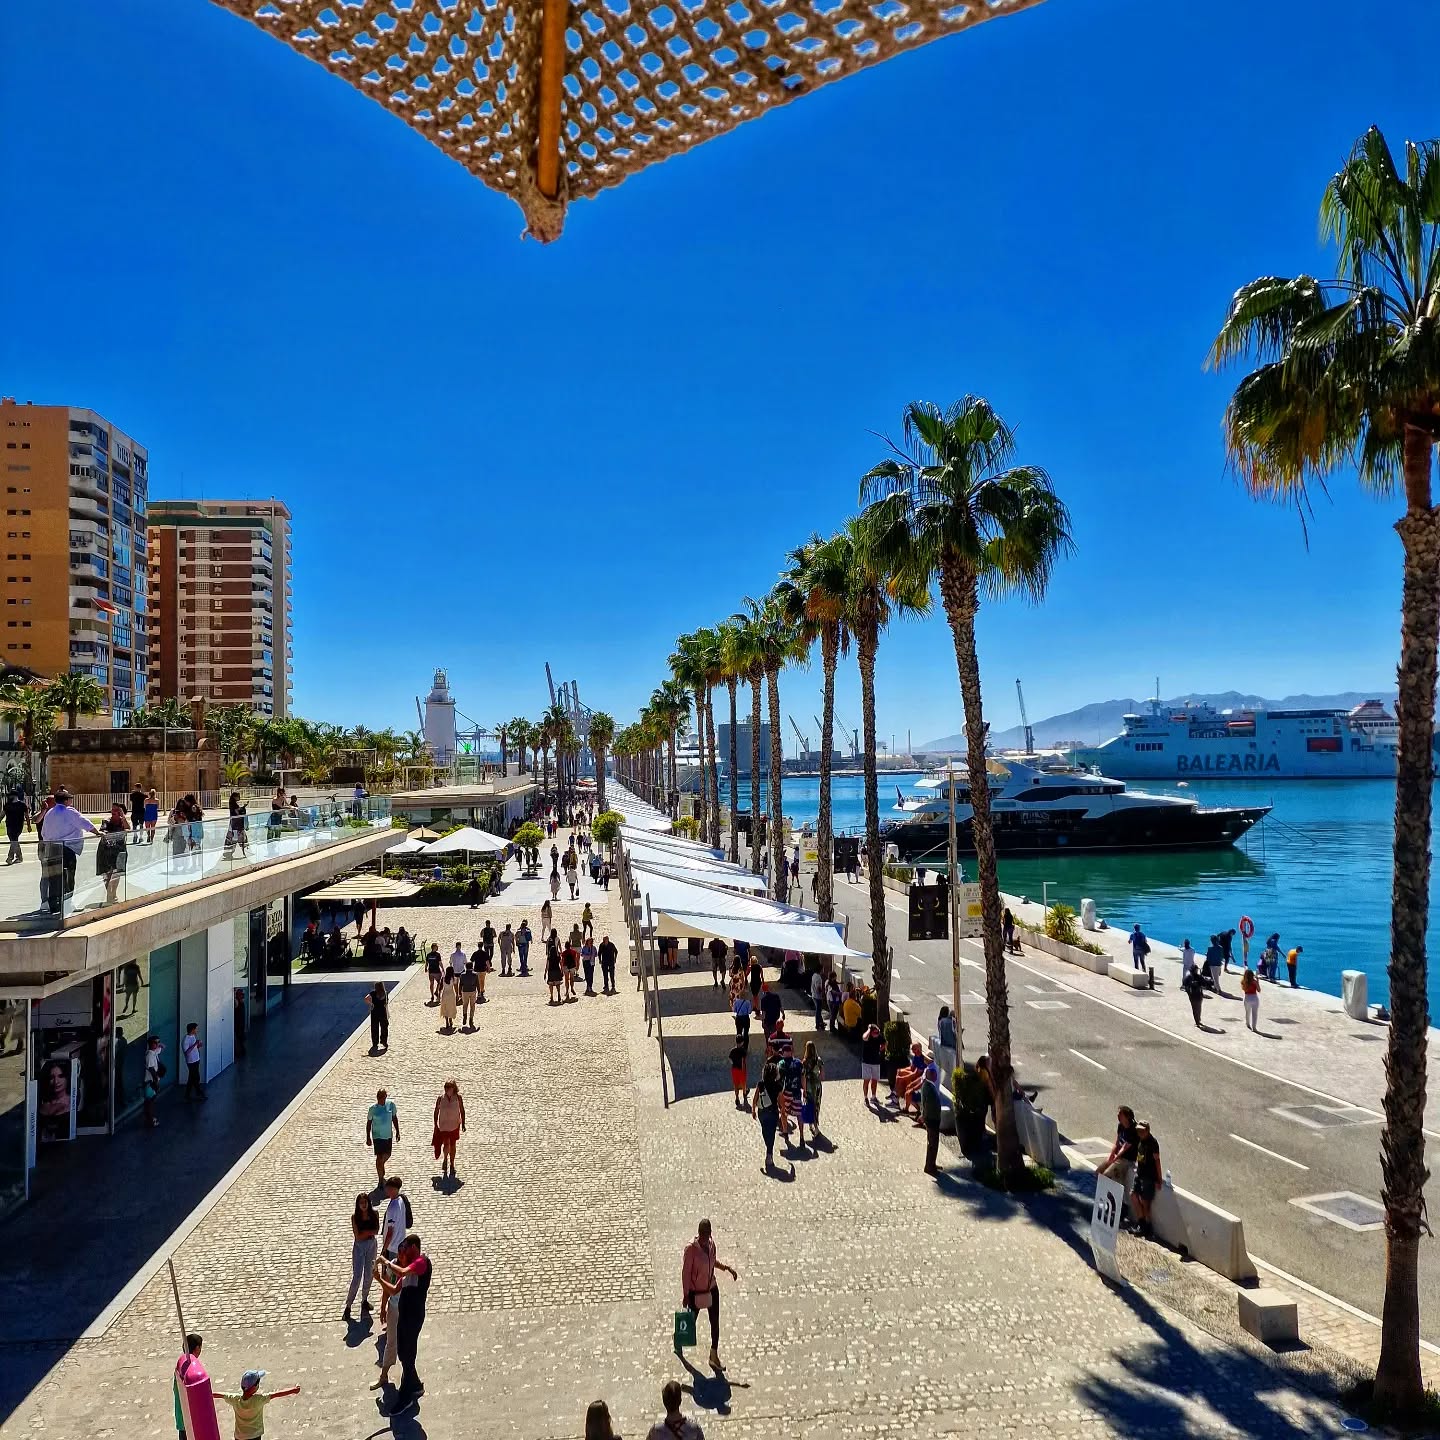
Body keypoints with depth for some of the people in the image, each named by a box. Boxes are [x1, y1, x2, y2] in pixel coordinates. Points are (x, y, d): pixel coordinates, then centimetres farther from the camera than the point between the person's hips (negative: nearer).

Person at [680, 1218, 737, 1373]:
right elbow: (685, 1272, -18)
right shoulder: (691, 1248, -25)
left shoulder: (711, 1243, -7)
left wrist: (726, 1267, 2)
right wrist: (686, 1295, -14)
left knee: (715, 1323, 9)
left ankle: (714, 1356, 26)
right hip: (695, 1292, -5)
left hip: (712, 1290, 5)